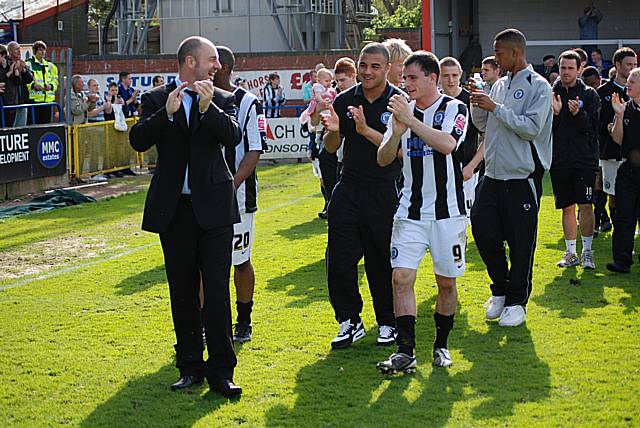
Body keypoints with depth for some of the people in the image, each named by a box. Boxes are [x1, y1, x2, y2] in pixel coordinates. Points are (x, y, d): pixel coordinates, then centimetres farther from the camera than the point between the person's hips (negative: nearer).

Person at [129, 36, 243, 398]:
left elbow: (234, 136, -11)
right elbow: (138, 141, -9)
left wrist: (208, 107, -23)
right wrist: (167, 113, -21)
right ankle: (191, 366, 20)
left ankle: (221, 370, 0)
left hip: (214, 208, -1)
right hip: (174, 209, 1)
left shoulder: (222, 100, 5)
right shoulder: (157, 99, 4)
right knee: (182, 291, 9)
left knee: (217, 289, -5)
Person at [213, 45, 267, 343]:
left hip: (237, 195, -4)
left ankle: (244, 322, 19)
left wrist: (233, 183, -23)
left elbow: (255, 151, -10)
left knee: (240, 260, 5)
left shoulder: (247, 103, -6)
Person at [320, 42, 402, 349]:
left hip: (384, 193, -3)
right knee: (339, 258, -1)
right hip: (348, 188, 3)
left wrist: (366, 130, -26)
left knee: (382, 260, 4)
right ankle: (349, 322, 12)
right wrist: (333, 131, -14)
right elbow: (331, 148, 9)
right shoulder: (345, 100, 6)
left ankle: (387, 323, 20)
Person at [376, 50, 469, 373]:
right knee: (401, 277, -9)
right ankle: (405, 352, -7)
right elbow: (383, 159, 4)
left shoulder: (454, 108, -4)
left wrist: (410, 120, -26)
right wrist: (397, 133, -14)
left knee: (446, 282, 6)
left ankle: (441, 346, 22)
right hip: (410, 212, 3)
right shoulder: (402, 110, 9)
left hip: (447, 212, -3)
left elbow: (447, 144, -24)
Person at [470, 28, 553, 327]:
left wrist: (496, 108, -17)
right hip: (493, 173, 7)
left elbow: (532, 128, -19)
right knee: (482, 228, 4)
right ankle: (500, 288, 23)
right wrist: (478, 105, -1)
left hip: (523, 176, -7)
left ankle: (517, 301, 13)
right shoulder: (499, 85, 13)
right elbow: (483, 125, 18)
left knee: (521, 240, 1)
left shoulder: (538, 86, -8)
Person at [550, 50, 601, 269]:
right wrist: (554, 113, -14)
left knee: (586, 205, -7)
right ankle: (571, 253, 15)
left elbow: (592, 128, -6)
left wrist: (578, 114, -22)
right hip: (559, 159, 2)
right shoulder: (551, 94, 7)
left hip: (584, 159, -2)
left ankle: (587, 251, 1)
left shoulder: (589, 95, 2)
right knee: (567, 207, 8)